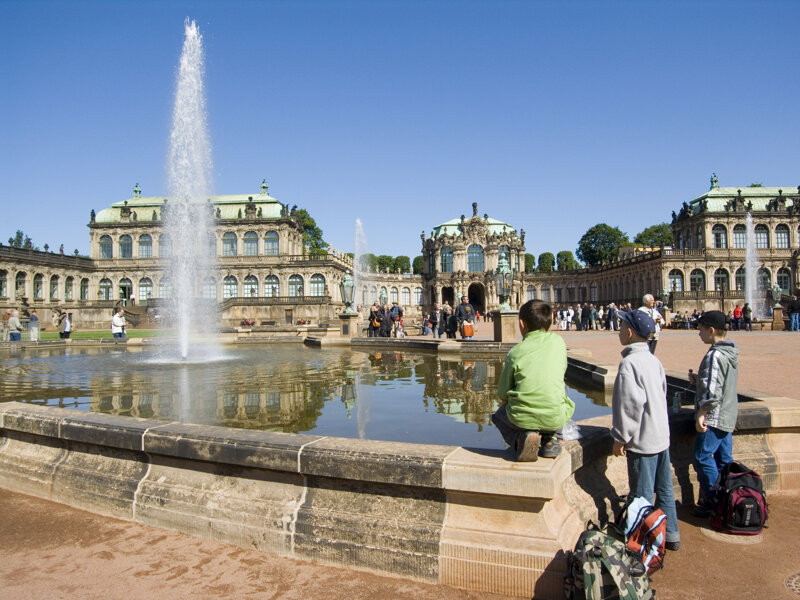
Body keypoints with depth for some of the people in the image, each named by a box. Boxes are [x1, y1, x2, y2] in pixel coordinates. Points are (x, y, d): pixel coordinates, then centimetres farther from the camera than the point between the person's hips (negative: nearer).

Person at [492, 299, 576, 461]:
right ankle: (551, 438, 12)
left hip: (522, 418, -2)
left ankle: (521, 437, 0)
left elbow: (502, 394, 1)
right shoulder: (558, 341, 3)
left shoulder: (516, 352, -4)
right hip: (555, 418, 3)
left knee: (499, 415, 33)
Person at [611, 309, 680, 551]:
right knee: (664, 488, 19)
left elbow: (630, 403, -22)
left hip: (642, 440, -9)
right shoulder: (653, 359, 7)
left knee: (642, 495, 3)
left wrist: (620, 437, -13)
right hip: (661, 435, 9)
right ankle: (671, 535, 30)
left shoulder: (629, 363, -20)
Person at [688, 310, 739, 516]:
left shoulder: (714, 355, -20)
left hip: (714, 417, -10)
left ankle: (713, 502, 3)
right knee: (724, 459, 14)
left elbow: (712, 390, -24)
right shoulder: (730, 353, 11)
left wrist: (701, 414, -19)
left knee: (703, 457, -2)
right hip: (728, 416, 10)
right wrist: (699, 380, 10)